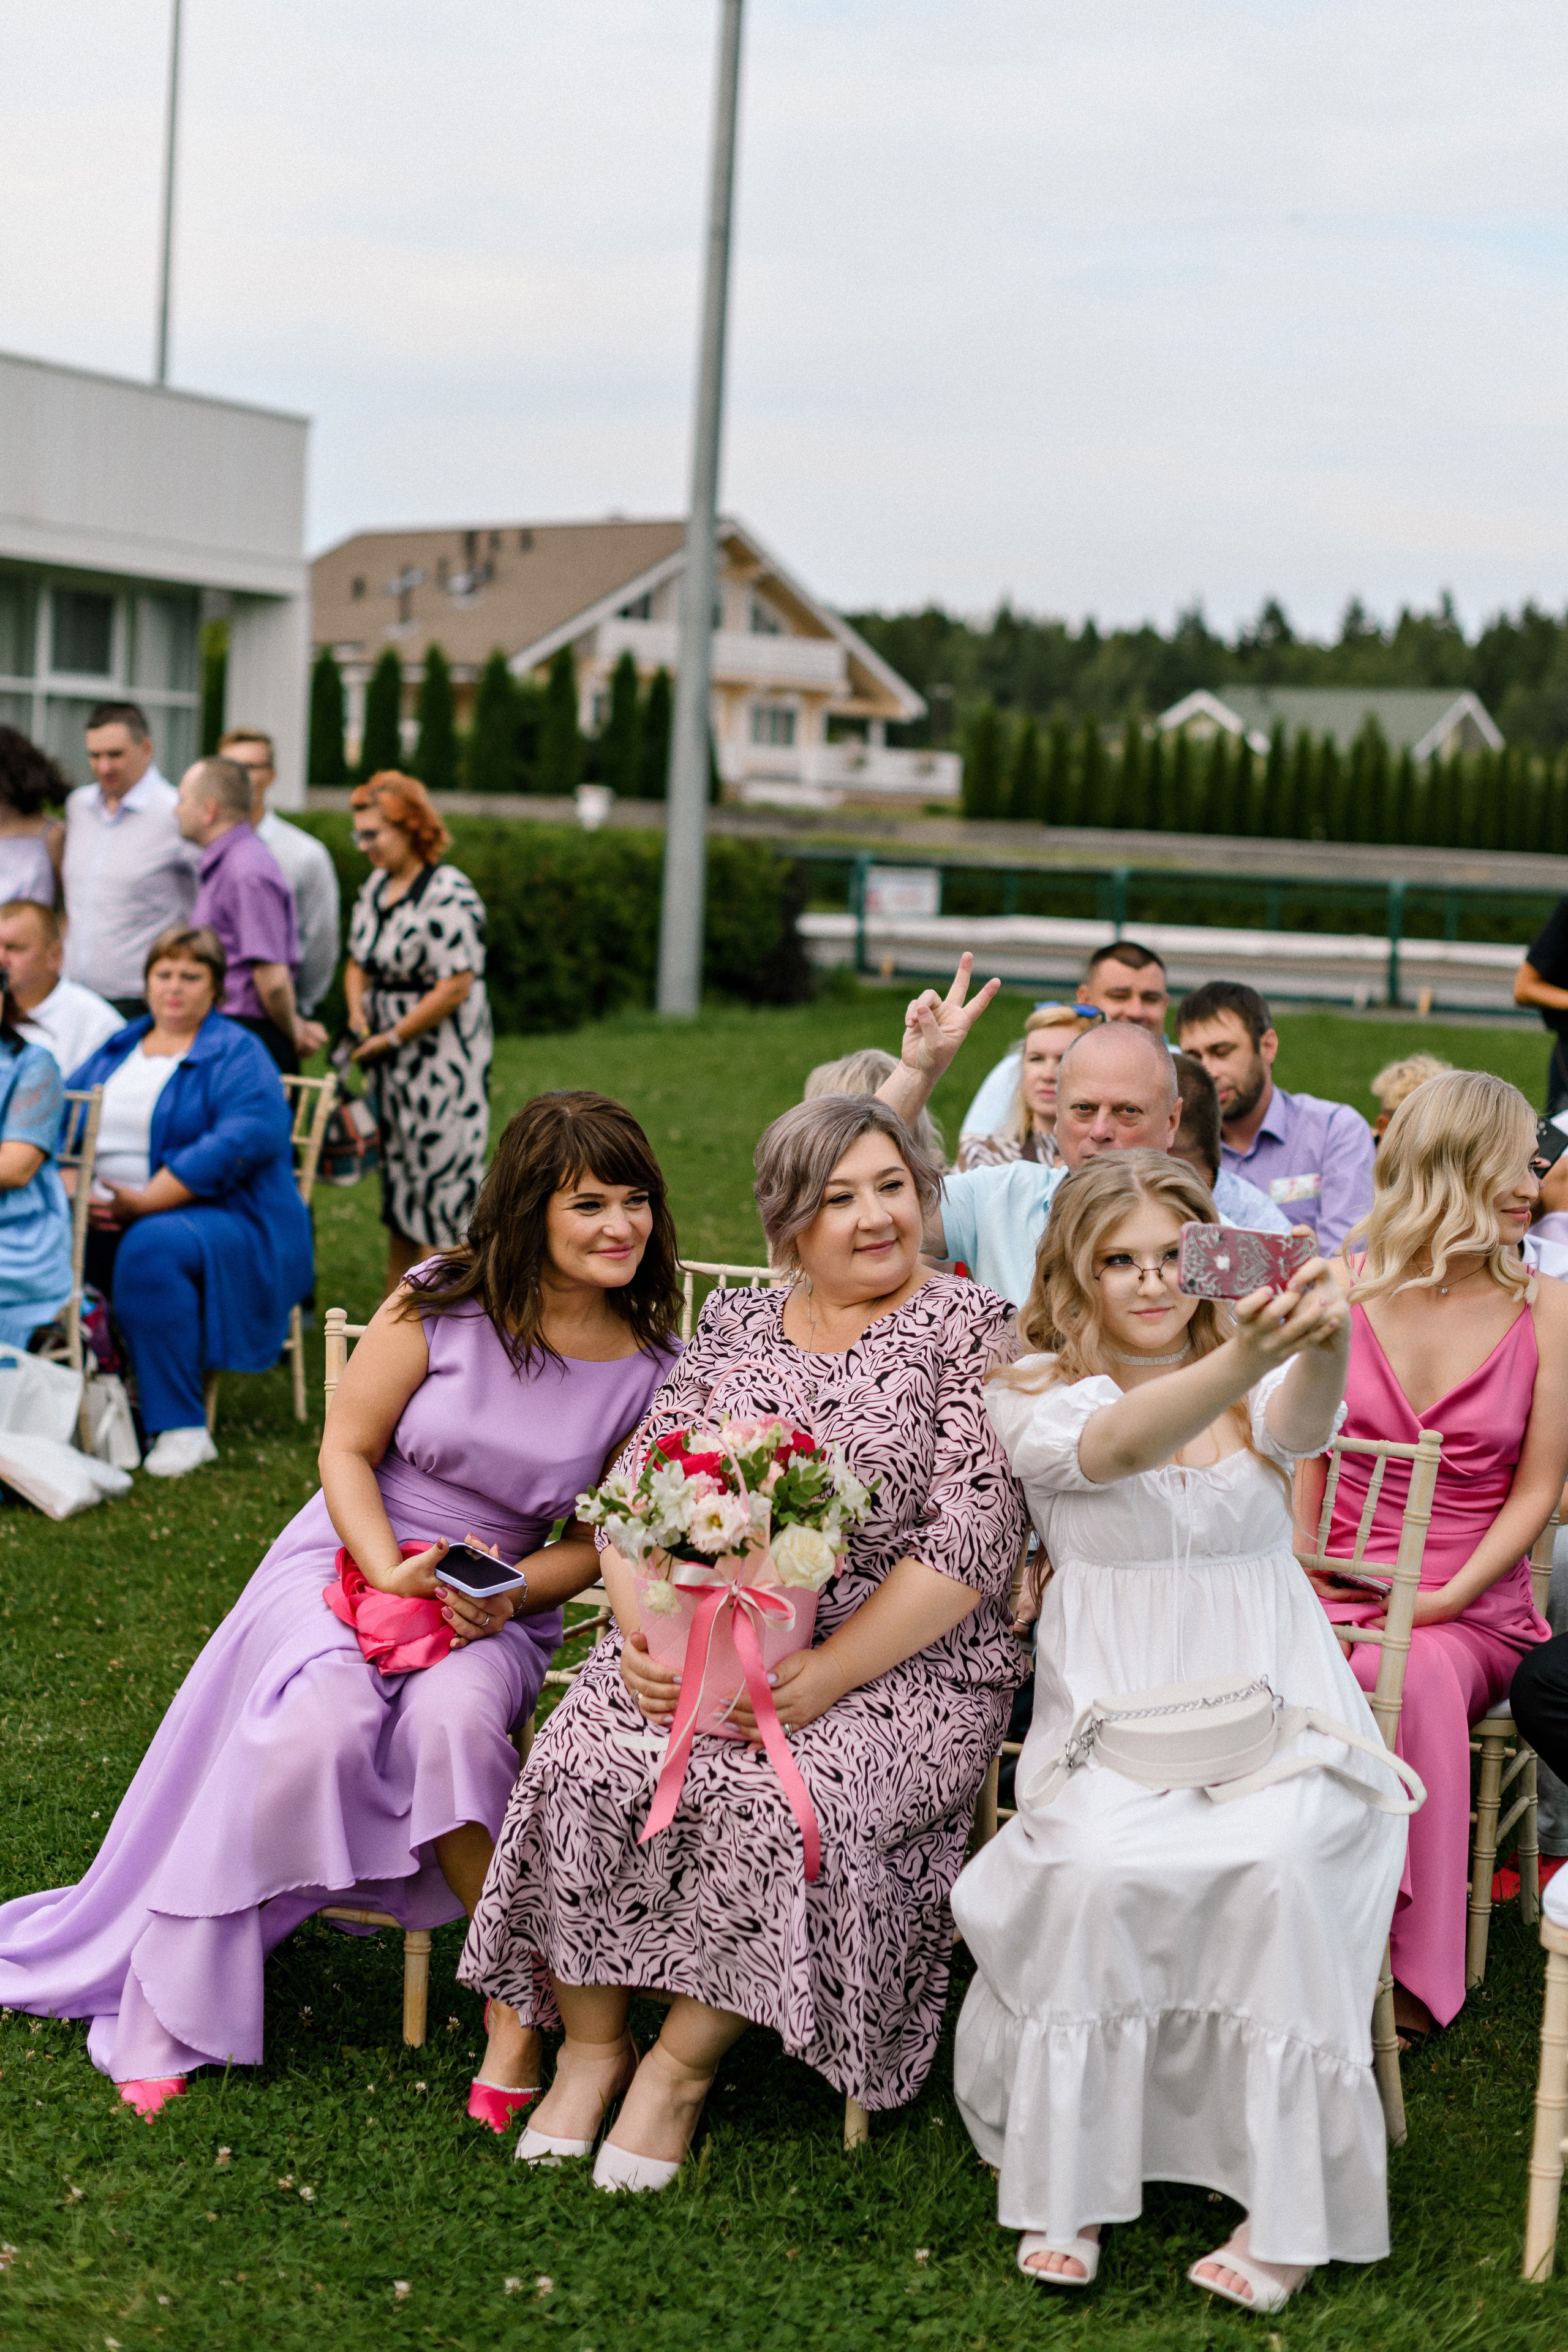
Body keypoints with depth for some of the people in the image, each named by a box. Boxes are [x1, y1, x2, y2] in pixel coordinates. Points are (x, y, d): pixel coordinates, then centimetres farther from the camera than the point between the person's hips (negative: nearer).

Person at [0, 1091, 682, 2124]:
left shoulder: (650, 1372, -2)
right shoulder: (445, 1304, -8)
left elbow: (607, 1535, 6)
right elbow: (347, 1448, -3)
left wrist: (508, 1595, -12)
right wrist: (390, 1573, -18)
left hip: (499, 1604, 1)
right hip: (354, 1558, -1)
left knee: (455, 1718, -34)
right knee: (321, 1724, -30)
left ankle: (517, 2002, -20)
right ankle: (176, 2008, -13)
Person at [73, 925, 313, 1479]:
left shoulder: (237, 1055, 0)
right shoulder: (117, 1047, 20)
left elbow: (241, 1143, -17)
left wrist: (144, 1203, -22)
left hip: (224, 1220, -6)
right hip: (106, 1216, 6)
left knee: (151, 1247, -38)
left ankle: (182, 1429, -32)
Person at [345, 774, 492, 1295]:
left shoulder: (448, 894, -17)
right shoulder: (376, 888, 10)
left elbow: (456, 987, -21)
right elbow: (358, 964, 20)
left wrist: (390, 1038, -16)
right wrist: (358, 1013, 0)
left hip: (442, 1061, -9)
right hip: (391, 1062, 9)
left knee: (444, 1184, -5)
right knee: (397, 1187, 14)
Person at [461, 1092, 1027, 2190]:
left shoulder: (972, 1329, 1)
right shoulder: (733, 1329, 14)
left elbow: (973, 1544, -9)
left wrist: (819, 1677, -17)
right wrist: (647, 1635, -11)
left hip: (902, 1672, -3)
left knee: (776, 1802, -31)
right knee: (585, 1769, -23)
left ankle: (685, 2060, -8)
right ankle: (593, 2040, -2)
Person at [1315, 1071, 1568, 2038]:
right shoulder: (1340, 1288, 3)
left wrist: (1445, 1600, -11)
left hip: (1473, 1612, 0)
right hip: (1333, 1595, 1)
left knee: (1423, 1676, -34)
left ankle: (1414, 1975, -22)